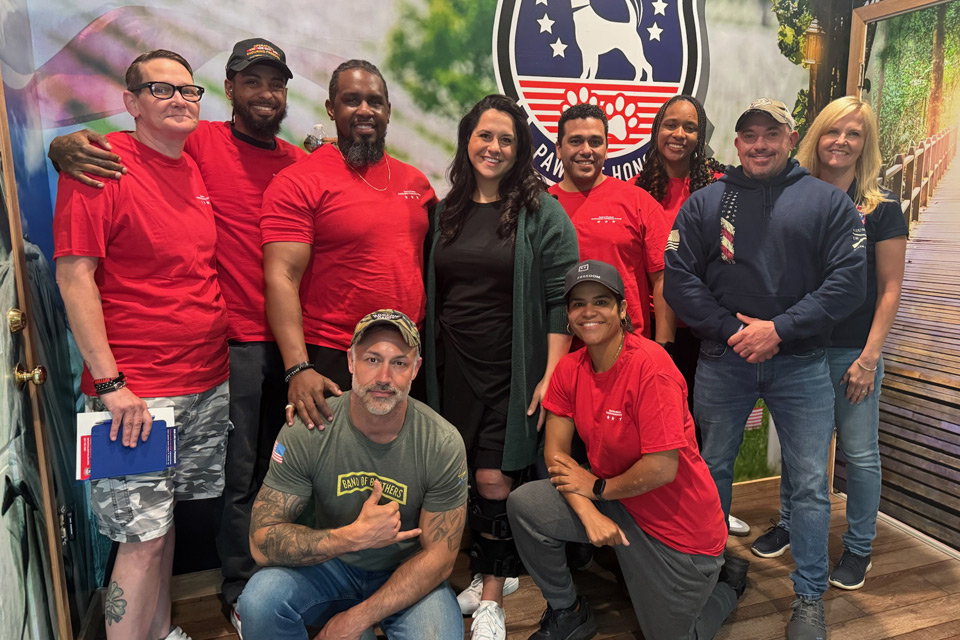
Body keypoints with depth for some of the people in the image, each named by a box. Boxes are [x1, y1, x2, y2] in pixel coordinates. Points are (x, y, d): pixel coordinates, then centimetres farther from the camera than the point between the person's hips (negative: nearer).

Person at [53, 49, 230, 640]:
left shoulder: (196, 169, 13)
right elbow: (74, 275, -13)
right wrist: (109, 381, -17)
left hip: (209, 385, 7)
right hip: (138, 394, -6)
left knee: (165, 522, 18)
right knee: (143, 539, -2)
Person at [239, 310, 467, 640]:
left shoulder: (443, 444, -19)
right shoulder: (305, 431, -18)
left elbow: (438, 556, -13)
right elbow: (262, 540, -18)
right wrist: (355, 536, -31)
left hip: (407, 572, 0)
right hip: (330, 564, 0)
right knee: (259, 603, -28)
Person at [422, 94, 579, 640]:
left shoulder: (543, 213, -3)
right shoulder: (449, 210, 10)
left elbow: (561, 299, -7)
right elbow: (432, 293, 14)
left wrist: (551, 375, -14)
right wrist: (428, 361, 8)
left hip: (512, 370, -4)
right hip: (455, 369, 4)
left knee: (493, 480, -3)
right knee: (466, 477, 10)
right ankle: (492, 574, 31)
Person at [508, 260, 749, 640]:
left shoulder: (650, 366, -26)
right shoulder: (570, 369, -5)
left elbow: (662, 468, -27)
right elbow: (555, 452, -5)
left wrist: (598, 488, -14)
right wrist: (588, 513, -20)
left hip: (677, 522, -5)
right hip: (614, 504, 5)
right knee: (525, 505, -16)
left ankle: (726, 582, 37)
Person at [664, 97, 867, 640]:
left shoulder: (828, 201, 2)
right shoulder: (705, 202, 4)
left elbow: (849, 280, -7)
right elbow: (678, 277, -3)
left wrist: (779, 329, -15)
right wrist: (729, 330, -12)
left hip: (802, 365, -1)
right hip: (722, 362, 1)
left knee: (810, 484, 5)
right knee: (712, 470, 14)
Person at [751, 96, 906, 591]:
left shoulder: (881, 208, -3)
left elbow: (890, 288, -4)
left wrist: (869, 356, -10)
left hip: (852, 350, -2)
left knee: (859, 452, 7)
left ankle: (859, 548, 25)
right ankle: (789, 524, 33)